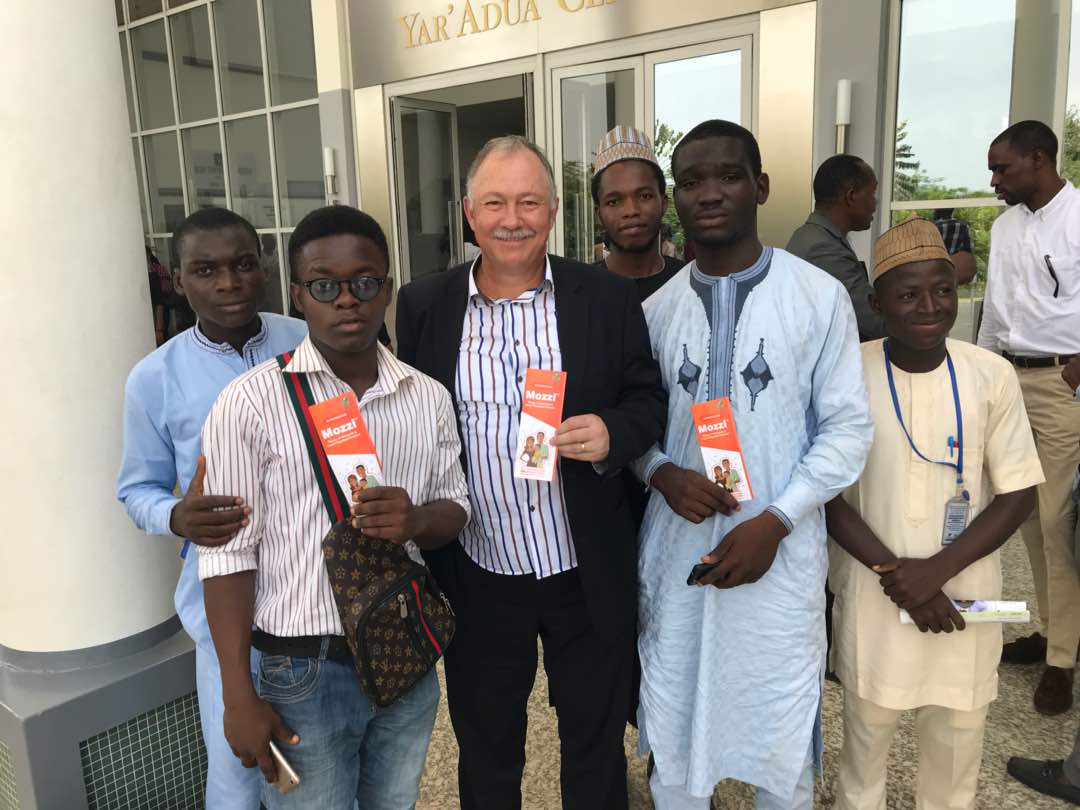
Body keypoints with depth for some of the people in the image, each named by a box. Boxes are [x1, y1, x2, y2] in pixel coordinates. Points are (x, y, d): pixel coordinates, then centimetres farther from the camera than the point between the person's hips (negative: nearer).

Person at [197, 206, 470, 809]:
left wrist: (418, 521, -16)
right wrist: (240, 697, -9)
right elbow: (229, 553, -10)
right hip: (302, 669, -3)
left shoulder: (428, 397, 1)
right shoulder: (251, 403, -12)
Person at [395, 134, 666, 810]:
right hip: (477, 583, 1)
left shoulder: (609, 298, -6)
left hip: (590, 579, 0)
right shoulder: (424, 306, -3)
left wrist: (612, 433, -21)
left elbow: (648, 400, 1)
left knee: (597, 751, 22)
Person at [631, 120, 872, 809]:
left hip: (781, 554, -2)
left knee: (782, 735, 15)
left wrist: (775, 521, -15)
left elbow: (848, 428, -5)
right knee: (673, 733, 17)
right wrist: (662, 473, -13)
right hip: (676, 550, 3)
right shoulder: (656, 310, 3)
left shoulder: (820, 297, -7)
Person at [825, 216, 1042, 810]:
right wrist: (893, 573, -15)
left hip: (965, 590, 1)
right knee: (868, 726, 17)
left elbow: (1017, 495, -4)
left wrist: (936, 569, -14)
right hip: (873, 593, -1)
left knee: (959, 735, 18)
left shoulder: (992, 376, -8)